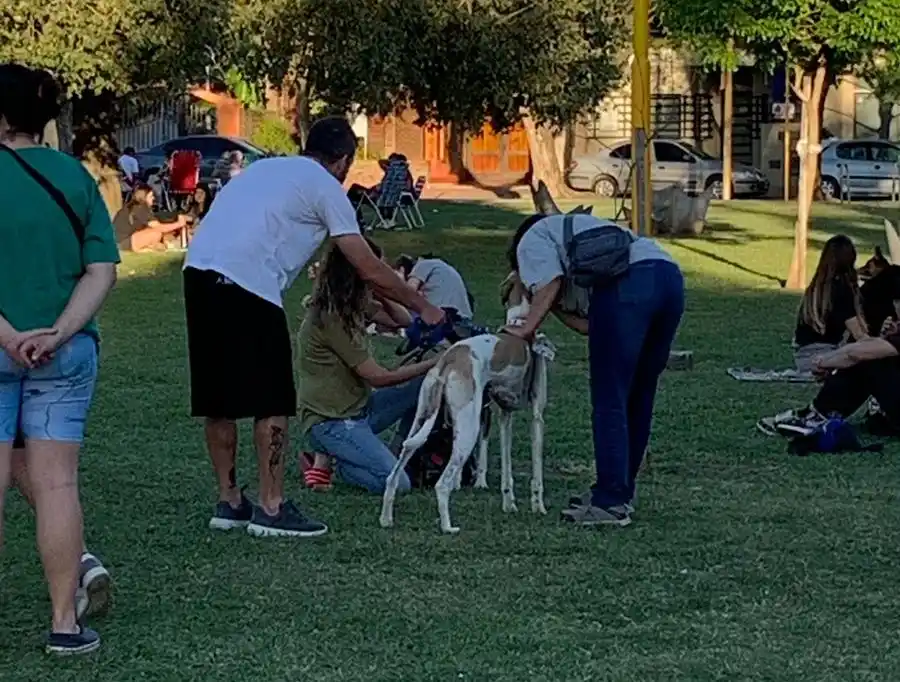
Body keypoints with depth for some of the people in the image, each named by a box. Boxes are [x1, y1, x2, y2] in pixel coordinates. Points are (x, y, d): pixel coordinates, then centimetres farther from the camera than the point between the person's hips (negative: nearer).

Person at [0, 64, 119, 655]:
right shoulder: (76, 176, 4)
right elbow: (102, 272, -2)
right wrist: (58, 333, -10)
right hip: (65, 351, 4)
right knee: (53, 481, 9)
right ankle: (65, 624, 7)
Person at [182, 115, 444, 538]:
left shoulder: (266, 168, 27)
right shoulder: (325, 188, 6)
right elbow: (371, 271, 5)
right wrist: (422, 307, 18)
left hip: (198, 270, 8)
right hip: (246, 286, -8)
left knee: (218, 398, 15)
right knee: (272, 403, 2)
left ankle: (229, 502, 23)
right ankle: (271, 508, 4)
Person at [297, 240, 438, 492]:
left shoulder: (352, 309, 6)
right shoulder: (330, 319, -22)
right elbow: (378, 377, -18)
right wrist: (433, 363, -12)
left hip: (358, 408, 9)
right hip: (330, 421, -9)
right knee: (396, 484, -20)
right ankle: (325, 459, 0)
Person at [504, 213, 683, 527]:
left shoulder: (532, 239, 24)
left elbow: (549, 283, 1)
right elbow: (591, 325, 29)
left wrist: (527, 328, 9)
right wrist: (555, 307, 32)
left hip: (626, 284, -8)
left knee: (610, 401, -2)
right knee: (638, 399, 17)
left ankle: (611, 503, -1)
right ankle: (621, 491, 26)